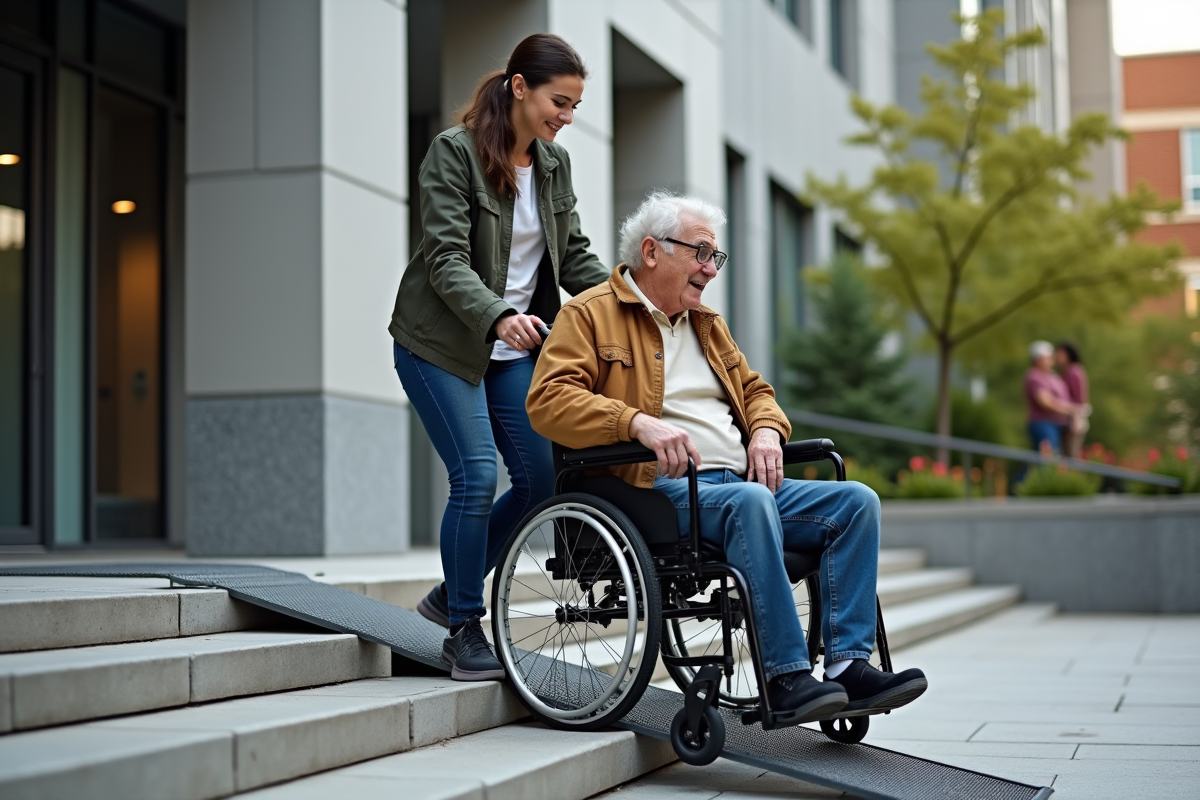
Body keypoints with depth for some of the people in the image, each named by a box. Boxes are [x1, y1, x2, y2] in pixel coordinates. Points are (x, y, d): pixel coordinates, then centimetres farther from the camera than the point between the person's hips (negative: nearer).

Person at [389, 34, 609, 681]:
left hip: (515, 347, 7)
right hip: (441, 343, -7)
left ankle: (450, 594, 18)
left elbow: (575, 256, 9)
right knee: (477, 477, -14)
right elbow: (446, 258, -21)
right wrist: (497, 317, -38)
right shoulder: (454, 152, -13)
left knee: (542, 477, 0)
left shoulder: (555, 164, 7)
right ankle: (464, 629, 3)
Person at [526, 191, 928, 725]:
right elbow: (547, 400, -9)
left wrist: (766, 430, 6)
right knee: (749, 501, -37)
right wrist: (638, 422, -24)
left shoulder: (707, 324, 28)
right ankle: (786, 678, -35)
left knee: (857, 501, -12)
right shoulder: (589, 314, 5)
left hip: (740, 483, 8)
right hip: (658, 491, -7)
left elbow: (754, 390, 32)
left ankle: (848, 666, -21)